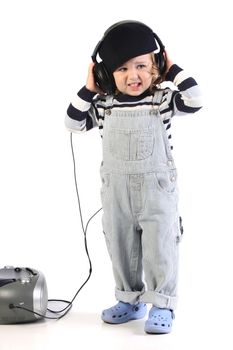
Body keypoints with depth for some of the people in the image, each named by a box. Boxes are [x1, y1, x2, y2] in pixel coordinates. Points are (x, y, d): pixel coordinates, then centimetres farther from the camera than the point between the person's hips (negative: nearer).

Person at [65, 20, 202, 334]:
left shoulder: (163, 99, -8)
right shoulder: (104, 104, -1)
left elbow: (194, 100, -22)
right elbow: (74, 124, 2)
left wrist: (173, 70, -14)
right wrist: (88, 90, -7)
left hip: (156, 186, -3)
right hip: (116, 189, 4)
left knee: (159, 248, 1)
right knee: (121, 247, 12)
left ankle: (162, 305, 12)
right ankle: (130, 300, 28)